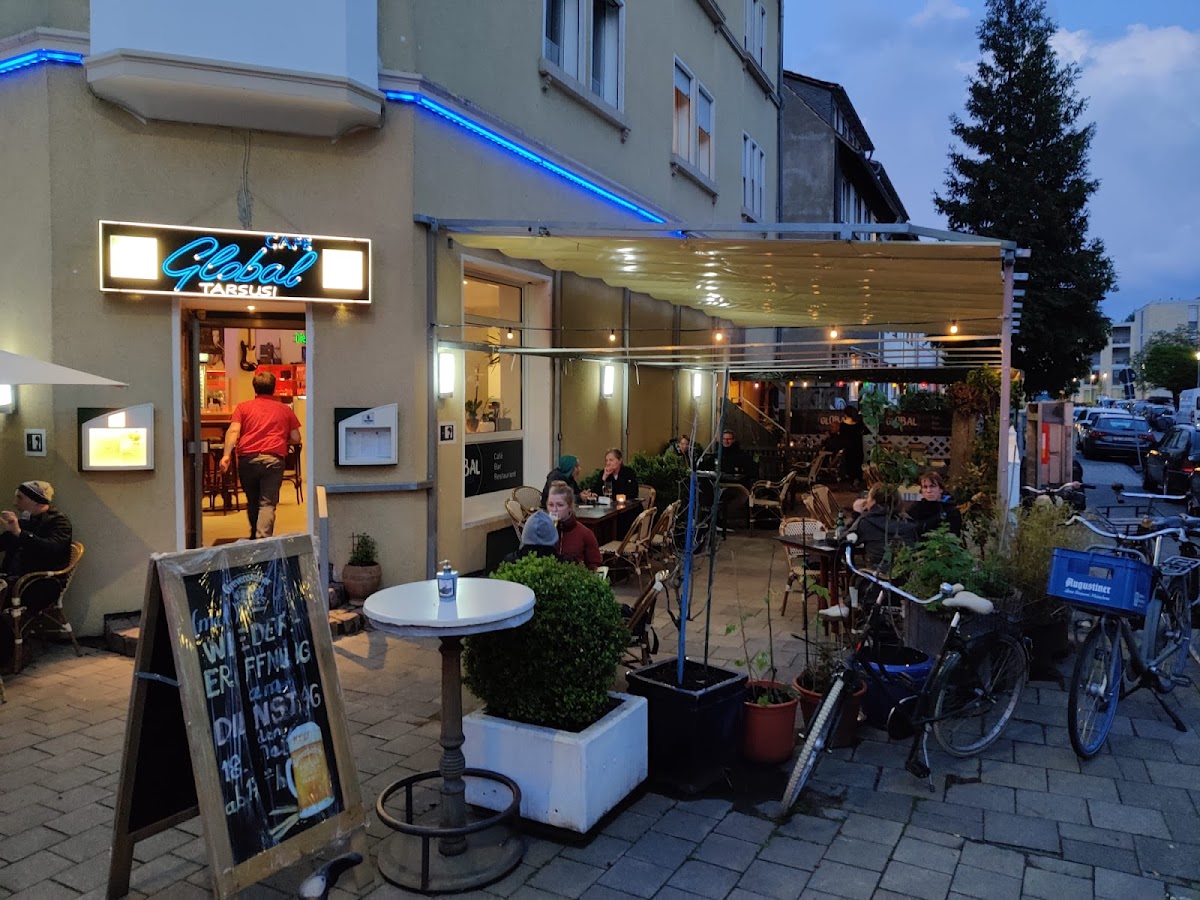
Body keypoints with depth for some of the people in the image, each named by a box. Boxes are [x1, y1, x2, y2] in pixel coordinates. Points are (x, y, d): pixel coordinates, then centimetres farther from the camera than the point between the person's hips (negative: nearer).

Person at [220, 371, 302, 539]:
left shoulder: (243, 407, 15)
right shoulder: (285, 410, 17)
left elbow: (233, 431, -1)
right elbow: (296, 438, 15)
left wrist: (226, 454, -11)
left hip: (247, 458, 2)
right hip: (273, 459, -1)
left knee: (252, 501, 19)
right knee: (267, 503, -5)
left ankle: (254, 537, 36)